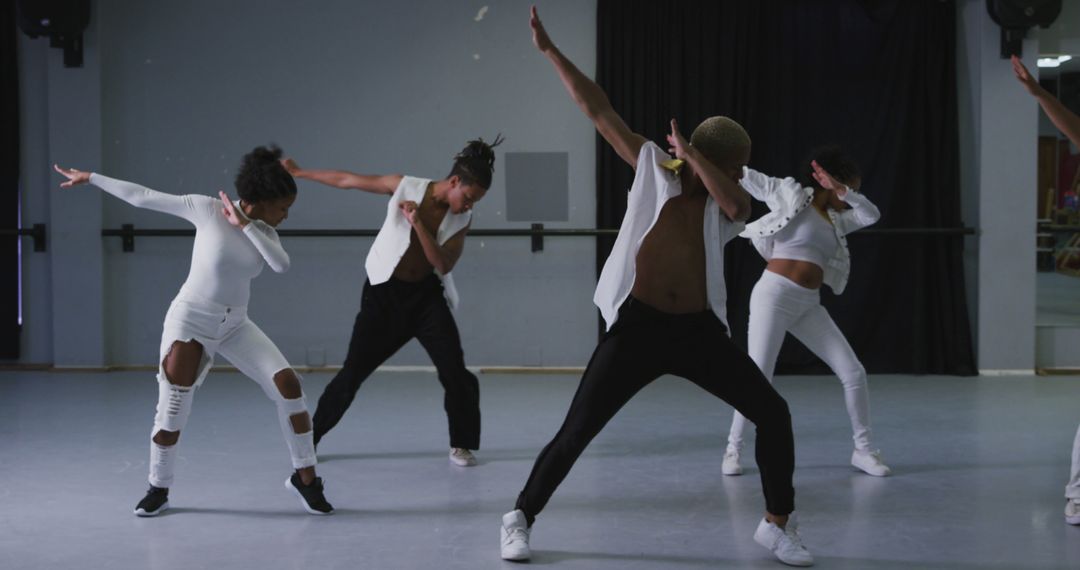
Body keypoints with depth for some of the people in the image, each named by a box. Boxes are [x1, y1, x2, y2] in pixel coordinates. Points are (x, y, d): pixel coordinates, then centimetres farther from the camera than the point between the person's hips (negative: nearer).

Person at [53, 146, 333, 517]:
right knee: (172, 411, -6)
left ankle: (304, 476, 2)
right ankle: (159, 489, 19)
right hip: (190, 321, -4)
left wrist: (245, 224, -21)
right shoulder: (207, 208, -13)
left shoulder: (263, 231, 1)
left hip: (235, 325, 4)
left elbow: (282, 265, -18)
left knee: (288, 383, -11)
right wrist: (90, 178, -5)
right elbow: (144, 197, -8)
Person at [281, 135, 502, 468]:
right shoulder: (405, 187, -13)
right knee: (353, 371, 0)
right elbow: (348, 181, -5)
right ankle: (311, 437, 17)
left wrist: (417, 223, -26)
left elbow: (444, 265, -16)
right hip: (385, 293, -2)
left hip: (427, 296, 2)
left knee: (455, 372, -8)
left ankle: (461, 445, 11)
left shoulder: (462, 219, -6)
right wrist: (299, 173, 1)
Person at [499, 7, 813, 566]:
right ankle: (520, 518, 15)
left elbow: (735, 205, -20)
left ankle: (778, 524, 16)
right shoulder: (653, 165, 2)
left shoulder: (727, 201, 6)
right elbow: (597, 108, 0)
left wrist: (693, 155, -20)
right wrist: (549, 50, -2)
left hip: (699, 330, 3)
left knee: (774, 413, -1)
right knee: (576, 432, -4)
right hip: (637, 327, -3)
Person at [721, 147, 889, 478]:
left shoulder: (836, 220, 20)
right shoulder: (789, 193, 3)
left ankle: (863, 449, 11)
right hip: (774, 295, -6)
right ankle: (733, 448, 10)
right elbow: (743, 176, 2)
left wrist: (840, 189, -5)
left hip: (808, 305, 6)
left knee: (854, 372, 0)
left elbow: (871, 215, 8)